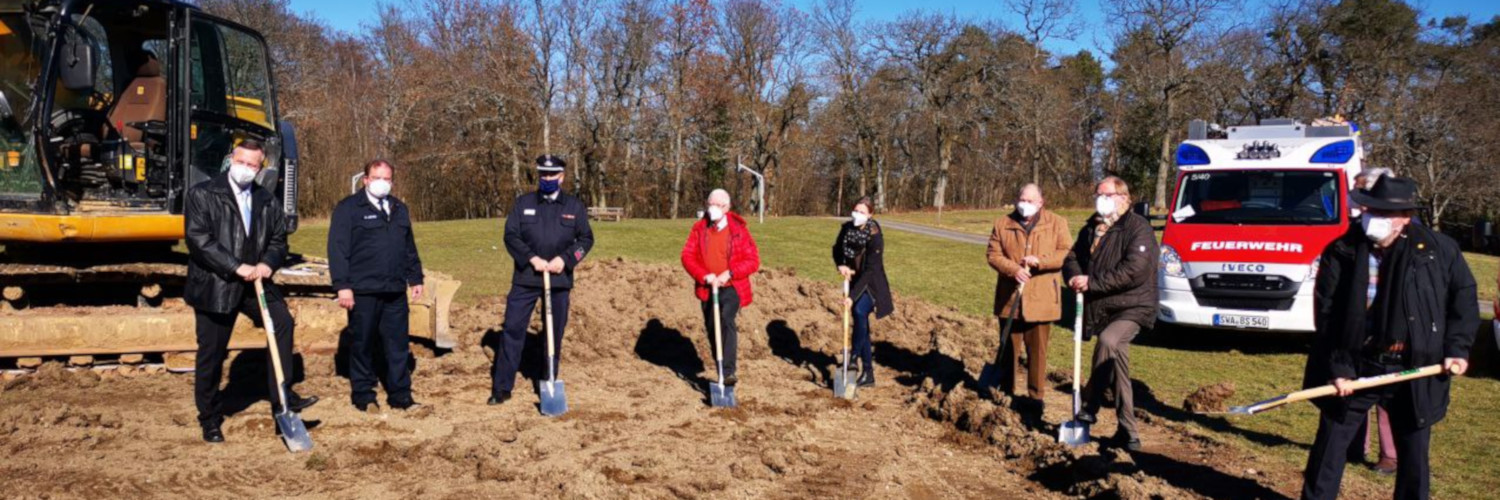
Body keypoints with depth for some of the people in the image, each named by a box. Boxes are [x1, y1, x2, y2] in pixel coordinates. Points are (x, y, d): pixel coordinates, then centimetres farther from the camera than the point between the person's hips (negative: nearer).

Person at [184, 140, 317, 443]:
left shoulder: (268, 201, 10)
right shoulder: (203, 194, -4)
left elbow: (279, 240, 13)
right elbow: (198, 239, -14)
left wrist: (267, 264, -9)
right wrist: (237, 267, -20)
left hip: (254, 282, 4)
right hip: (214, 285, -3)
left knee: (283, 322, -20)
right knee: (211, 355, 5)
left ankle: (282, 398, -10)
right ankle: (210, 420, 21)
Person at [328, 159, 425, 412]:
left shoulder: (399, 209, 16)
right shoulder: (348, 208, -3)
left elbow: (409, 248, 21)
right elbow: (337, 249, -9)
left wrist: (415, 278, 17)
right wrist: (342, 286, -14)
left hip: (395, 291, 5)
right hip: (363, 291, -5)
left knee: (398, 345, 7)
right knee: (362, 344, 5)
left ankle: (400, 395, 15)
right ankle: (363, 395, 17)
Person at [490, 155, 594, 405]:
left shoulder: (575, 206, 5)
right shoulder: (523, 203, 4)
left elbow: (586, 239, 4)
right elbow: (510, 236, -1)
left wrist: (565, 259, -12)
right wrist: (531, 258, -15)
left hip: (560, 279, 1)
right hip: (525, 277, -1)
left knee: (555, 333, 8)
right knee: (512, 328, -3)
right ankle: (502, 387, 4)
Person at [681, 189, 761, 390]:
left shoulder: (739, 228, -4)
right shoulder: (699, 228, 3)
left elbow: (753, 260, -6)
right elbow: (687, 256, -2)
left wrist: (730, 273, -18)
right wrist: (704, 276, -17)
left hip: (732, 287, -4)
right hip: (707, 288, 4)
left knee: (727, 321, -25)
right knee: (711, 329, 11)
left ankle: (729, 371, -27)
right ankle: (723, 370, 29)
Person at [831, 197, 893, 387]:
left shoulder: (874, 236, -22)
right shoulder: (847, 228, -6)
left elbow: (870, 270, -25)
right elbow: (837, 248, 10)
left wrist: (852, 296, -30)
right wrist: (841, 265, -14)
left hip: (871, 284, -6)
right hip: (855, 281, 6)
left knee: (859, 312, -31)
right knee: (861, 323, 8)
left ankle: (855, 356, -15)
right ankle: (868, 373, 15)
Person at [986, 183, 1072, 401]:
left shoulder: (1057, 223, 2)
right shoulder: (1003, 224, 6)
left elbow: (1067, 253, -5)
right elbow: (993, 254, 1)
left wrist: (1040, 260, -19)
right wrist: (1013, 269, -17)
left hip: (1040, 299, -2)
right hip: (1010, 298, 2)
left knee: (1037, 350, 4)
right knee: (1008, 348, 10)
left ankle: (1036, 395, 14)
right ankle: (1005, 393, 22)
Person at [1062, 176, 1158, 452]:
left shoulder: (1138, 227, -9)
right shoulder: (1091, 228, 14)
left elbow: (1134, 270, -21)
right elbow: (1073, 256, 17)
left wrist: (1092, 282, -20)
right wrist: (1075, 277, -7)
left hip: (1132, 307, -7)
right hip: (1100, 309, 7)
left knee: (1108, 341, -32)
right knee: (1115, 361, 9)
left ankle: (1090, 407, -20)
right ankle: (1127, 430, 19)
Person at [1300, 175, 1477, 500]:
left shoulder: (1439, 250, -3)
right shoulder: (1340, 253, -7)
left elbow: (1463, 294, 10)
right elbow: (1325, 314, -6)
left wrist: (1458, 347, 0)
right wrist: (1337, 368, -11)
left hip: (1413, 371, 1)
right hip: (1354, 368, -1)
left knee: (1414, 455, 14)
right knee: (1329, 448, 5)